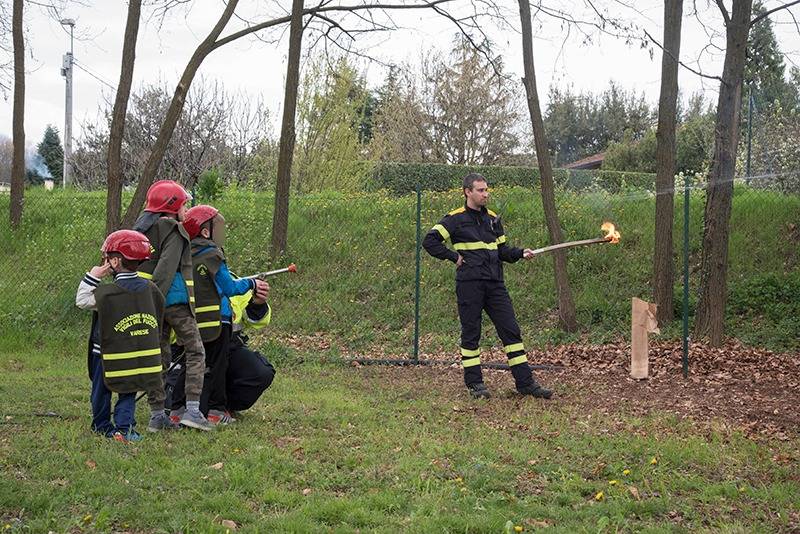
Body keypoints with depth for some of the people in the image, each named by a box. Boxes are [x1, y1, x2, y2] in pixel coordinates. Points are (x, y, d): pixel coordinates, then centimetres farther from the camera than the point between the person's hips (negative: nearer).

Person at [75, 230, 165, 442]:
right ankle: (124, 427, 2)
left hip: (108, 355, -3)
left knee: (101, 390, 17)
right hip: (140, 358, 3)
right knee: (128, 393, 13)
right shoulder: (150, 289, -4)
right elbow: (158, 318, 7)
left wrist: (92, 277, -1)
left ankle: (102, 425, 29)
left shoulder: (106, 293, -18)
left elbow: (81, 301, -4)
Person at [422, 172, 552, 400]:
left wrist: (520, 253, 2)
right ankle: (474, 383, 12)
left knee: (511, 330, 2)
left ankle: (525, 382, 5)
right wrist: (454, 256, -9)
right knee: (471, 333, 2)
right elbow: (430, 241, -6)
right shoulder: (456, 218, -2)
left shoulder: (492, 218, 16)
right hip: (469, 284, -5)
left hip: (495, 283, 5)